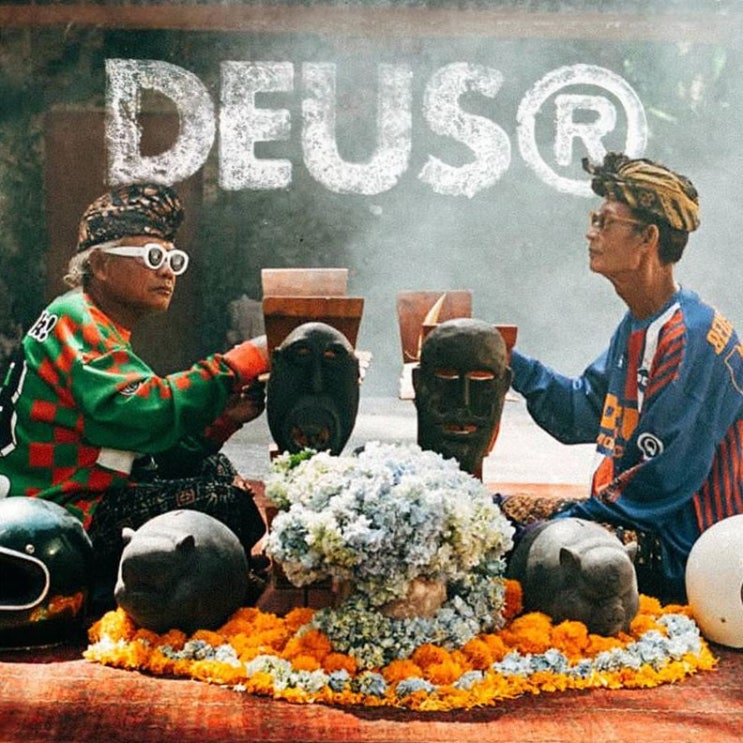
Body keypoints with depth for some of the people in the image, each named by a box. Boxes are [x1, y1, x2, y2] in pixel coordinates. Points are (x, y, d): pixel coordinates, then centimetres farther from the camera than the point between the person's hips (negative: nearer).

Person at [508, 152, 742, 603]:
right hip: (637, 523, 9)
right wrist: (509, 363, 2)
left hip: (680, 556, -9)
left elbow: (664, 478, -24)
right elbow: (585, 412, 11)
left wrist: (577, 516, -16)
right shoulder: (639, 325, 9)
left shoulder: (695, 340, -22)